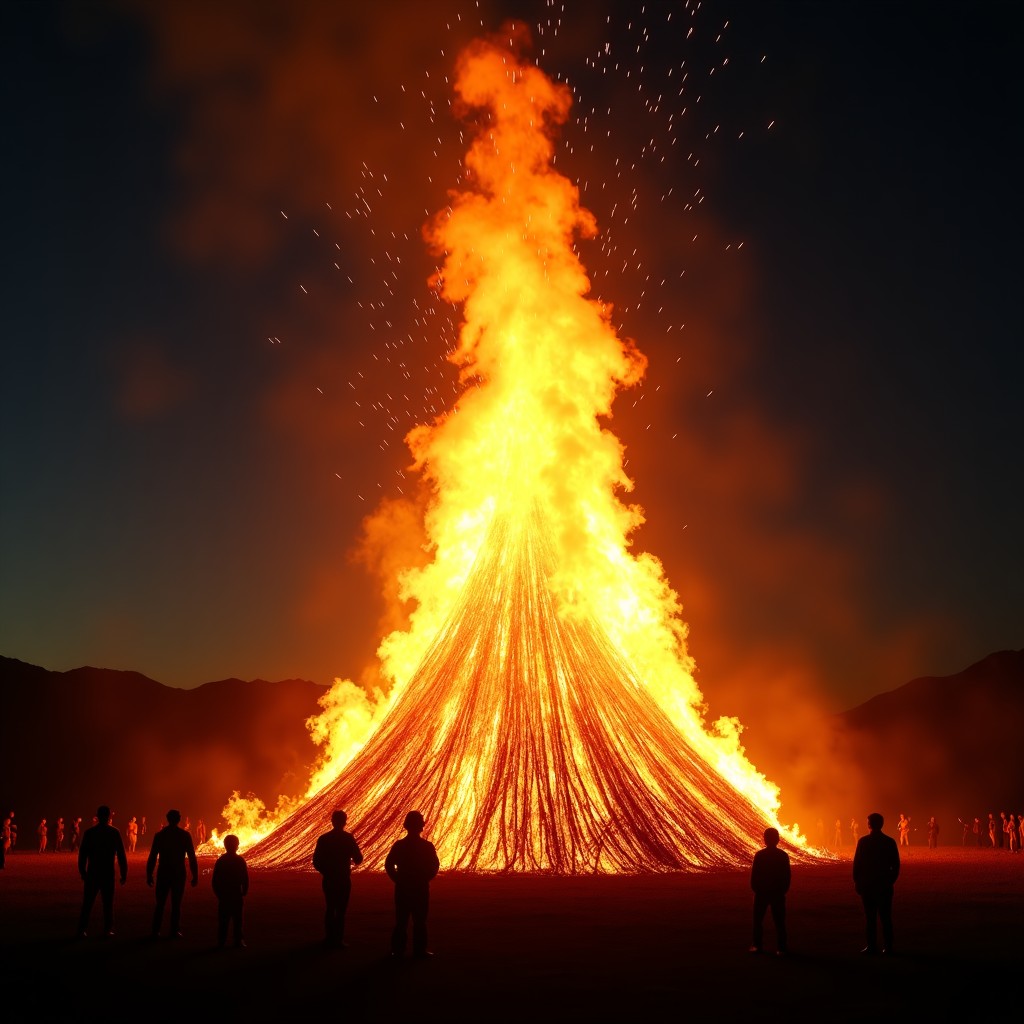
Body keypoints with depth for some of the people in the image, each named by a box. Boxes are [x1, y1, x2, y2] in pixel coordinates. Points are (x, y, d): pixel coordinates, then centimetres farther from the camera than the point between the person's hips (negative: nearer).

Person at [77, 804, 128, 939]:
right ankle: (107, 931, 6)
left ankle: (82, 930, 6)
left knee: (87, 903, 8)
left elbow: (82, 854, 0)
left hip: (92, 873, 1)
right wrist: (124, 874, 2)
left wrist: (82, 872, 10)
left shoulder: (89, 832, -1)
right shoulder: (114, 832, -4)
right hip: (108, 873, -1)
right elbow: (121, 855, -4)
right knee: (108, 903, 7)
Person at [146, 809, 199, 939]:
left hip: (163, 873, 1)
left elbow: (152, 856, -1)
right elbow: (192, 857, -5)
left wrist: (149, 875, 4)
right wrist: (195, 876, -1)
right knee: (176, 904, 6)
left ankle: (156, 931, 7)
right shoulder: (185, 835, -3)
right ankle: (175, 931, 3)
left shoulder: (160, 834, 1)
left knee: (160, 904, 10)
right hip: (179, 874, -1)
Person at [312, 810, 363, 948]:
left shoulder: (323, 839, -2)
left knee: (330, 909, 15)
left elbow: (316, 861, -2)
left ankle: (330, 938, 17)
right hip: (343, 880, -3)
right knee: (341, 910, 2)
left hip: (328, 880, 3)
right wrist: (351, 859, 15)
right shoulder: (348, 838, -8)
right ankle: (338, 939, -1)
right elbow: (358, 859, -7)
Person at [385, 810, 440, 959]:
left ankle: (398, 949, 11)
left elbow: (388, 864, -4)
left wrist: (397, 879, 5)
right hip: (421, 889, -2)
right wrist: (425, 878, 5)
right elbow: (435, 866, -8)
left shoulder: (399, 845, -2)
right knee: (419, 920, 4)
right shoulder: (427, 846, -8)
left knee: (401, 920, 9)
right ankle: (419, 950, 5)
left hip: (402, 888, 2)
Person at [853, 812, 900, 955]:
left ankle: (872, 946, 2)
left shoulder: (863, 841, -8)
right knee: (885, 916, 7)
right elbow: (895, 865, 2)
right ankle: (887, 946, 6)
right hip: (885, 885, 2)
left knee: (870, 916, 2)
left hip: (867, 884, -2)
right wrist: (891, 880, 13)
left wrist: (856, 881, 2)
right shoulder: (890, 841, 0)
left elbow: (857, 863, -7)